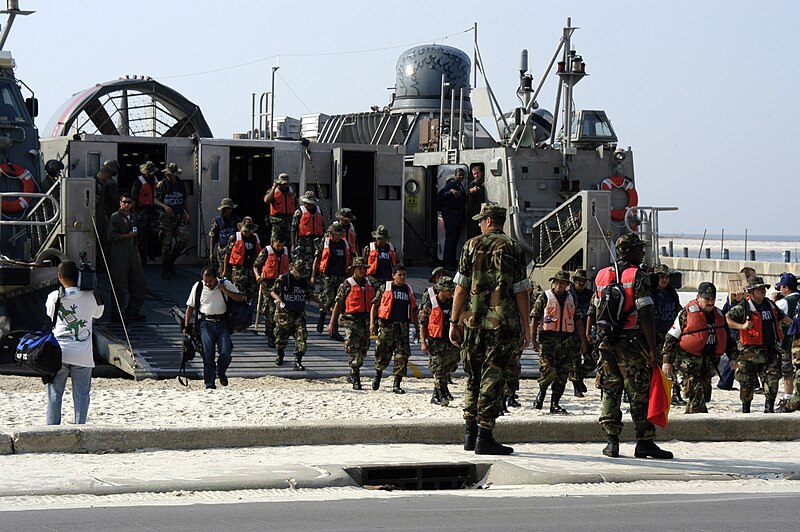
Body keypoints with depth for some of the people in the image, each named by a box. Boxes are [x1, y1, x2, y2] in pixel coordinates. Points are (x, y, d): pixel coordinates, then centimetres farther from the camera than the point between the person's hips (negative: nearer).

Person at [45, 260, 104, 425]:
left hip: (58, 354, 0)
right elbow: (98, 314, 16)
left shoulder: (54, 297, -4)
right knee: (81, 395, 5)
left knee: (55, 394, 8)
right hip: (82, 355, 0)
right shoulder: (90, 296, -3)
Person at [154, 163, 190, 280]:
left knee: (184, 240, -10)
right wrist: (164, 206, -25)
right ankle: (165, 271, 6)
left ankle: (171, 260, 15)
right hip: (167, 217, -4)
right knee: (167, 244, -3)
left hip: (180, 217, 4)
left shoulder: (181, 185, 12)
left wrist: (187, 213, 25)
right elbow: (155, 200, -7)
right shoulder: (161, 185, -1)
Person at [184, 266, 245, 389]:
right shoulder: (198, 287, 2)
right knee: (208, 355, -5)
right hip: (206, 324, 0)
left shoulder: (226, 284, 1)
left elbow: (240, 298, -2)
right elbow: (190, 307, 10)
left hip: (222, 323, 0)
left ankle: (220, 372, 20)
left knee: (225, 352, -11)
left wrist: (225, 291, -13)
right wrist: (186, 326, 7)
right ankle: (209, 385, 2)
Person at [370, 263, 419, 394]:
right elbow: (375, 305, 3)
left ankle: (396, 384, 0)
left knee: (402, 355, -4)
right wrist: (372, 323, -6)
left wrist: (417, 329, 18)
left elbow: (414, 311, 22)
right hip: (386, 325, -3)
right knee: (383, 354, 0)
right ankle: (378, 374, 29)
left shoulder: (409, 290, 16)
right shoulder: (385, 288, 4)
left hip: (403, 327, 3)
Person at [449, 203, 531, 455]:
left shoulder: (472, 246, 3)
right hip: (503, 323, -2)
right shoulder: (514, 249, 0)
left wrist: (454, 322, 6)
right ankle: (484, 437, -3)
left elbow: (461, 288, 1)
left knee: (473, 378, 14)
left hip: (473, 321, 2)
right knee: (493, 379, 0)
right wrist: (526, 327, 4)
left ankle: (470, 434, 16)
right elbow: (521, 292, -2)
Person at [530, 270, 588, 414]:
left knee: (562, 373, 3)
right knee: (548, 370, -15)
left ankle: (555, 404, 10)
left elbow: (578, 321, 18)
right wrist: (533, 339, -8)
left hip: (566, 340, 4)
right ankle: (541, 394, 10)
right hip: (548, 339, -4)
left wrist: (583, 341, 12)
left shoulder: (571, 299, 15)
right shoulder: (544, 298, 2)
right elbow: (534, 318, 0)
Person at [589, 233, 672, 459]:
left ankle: (612, 440, 7)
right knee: (640, 392, -1)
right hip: (632, 343, -6)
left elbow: (593, 312, 15)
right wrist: (652, 349, -16)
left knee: (610, 390, 11)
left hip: (606, 342, 6)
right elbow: (645, 315, -16)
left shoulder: (602, 276, 10)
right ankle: (644, 442, -1)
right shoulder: (638, 277, -9)